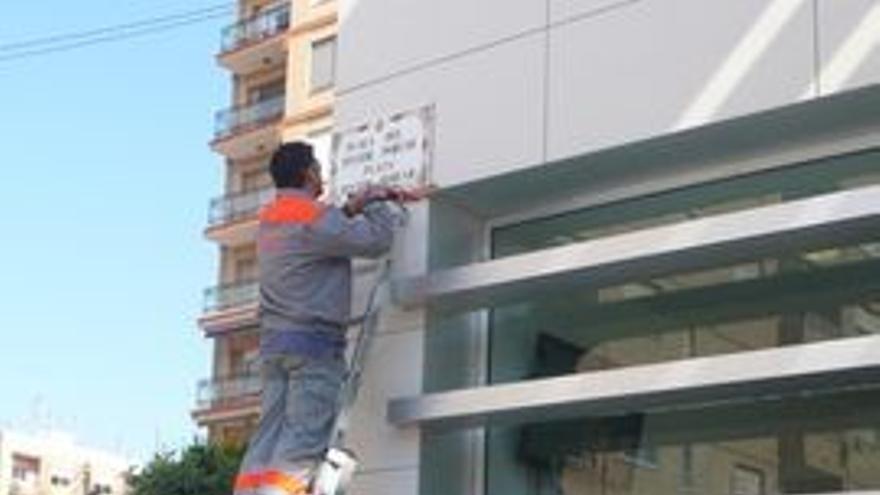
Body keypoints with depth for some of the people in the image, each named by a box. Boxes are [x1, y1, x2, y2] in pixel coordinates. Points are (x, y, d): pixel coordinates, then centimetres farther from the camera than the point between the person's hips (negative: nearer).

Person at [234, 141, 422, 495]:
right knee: (305, 439, -9)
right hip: (315, 339, -8)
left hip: (274, 340, 8)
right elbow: (376, 242, -11)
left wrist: (351, 209, 15)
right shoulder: (313, 219, -12)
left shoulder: (270, 220, 16)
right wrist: (379, 203, 7)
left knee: (269, 436, 4)